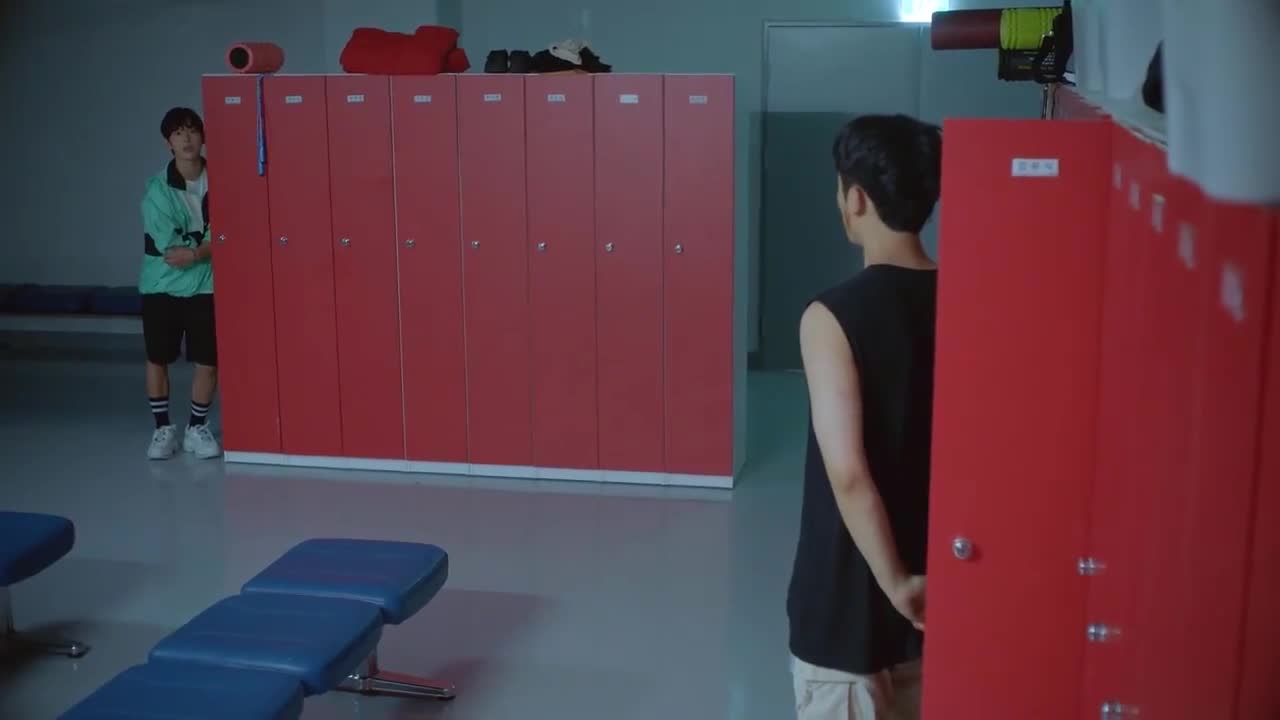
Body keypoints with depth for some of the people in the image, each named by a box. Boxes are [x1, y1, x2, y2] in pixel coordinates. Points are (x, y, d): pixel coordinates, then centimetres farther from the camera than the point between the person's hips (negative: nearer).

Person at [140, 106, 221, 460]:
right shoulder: (157, 189, -11)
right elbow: (169, 248, -16)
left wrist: (194, 253, -20)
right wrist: (208, 245, -12)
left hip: (205, 286, 1)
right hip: (162, 286, -1)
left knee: (208, 361, 3)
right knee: (157, 359, 7)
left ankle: (198, 428, 19)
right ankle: (162, 428, 22)